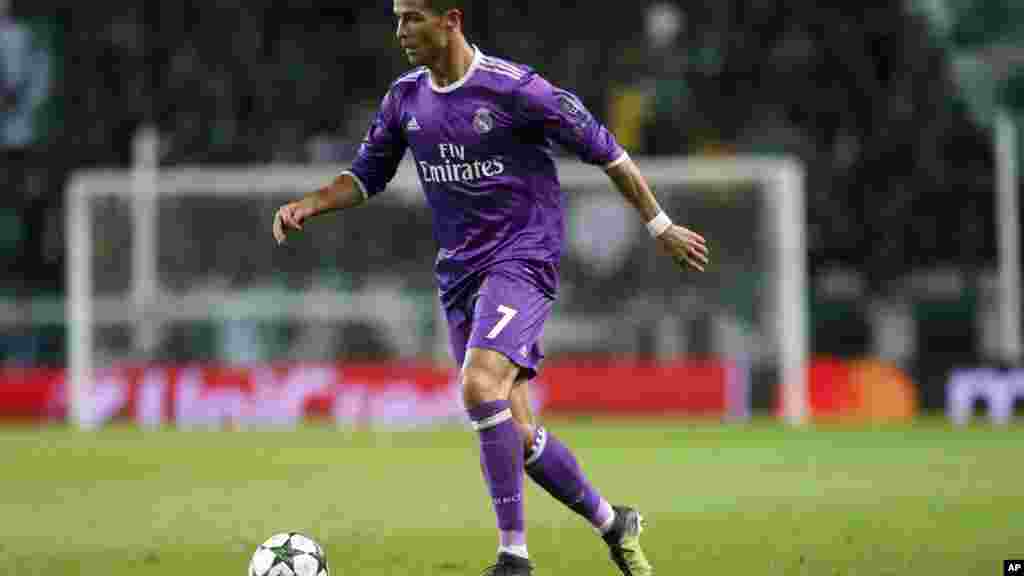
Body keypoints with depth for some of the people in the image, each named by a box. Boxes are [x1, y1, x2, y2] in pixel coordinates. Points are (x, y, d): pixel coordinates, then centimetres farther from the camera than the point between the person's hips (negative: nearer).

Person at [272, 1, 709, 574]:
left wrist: (660, 226, 0)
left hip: (522, 259, -7)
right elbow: (367, 176, 16)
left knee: (480, 387, -27)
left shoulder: (515, 88, -14)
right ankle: (613, 523, 26)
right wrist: (307, 204, -3)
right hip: (459, 272, 7)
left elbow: (602, 148, -5)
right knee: (516, 433, 6)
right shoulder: (406, 97, 5)